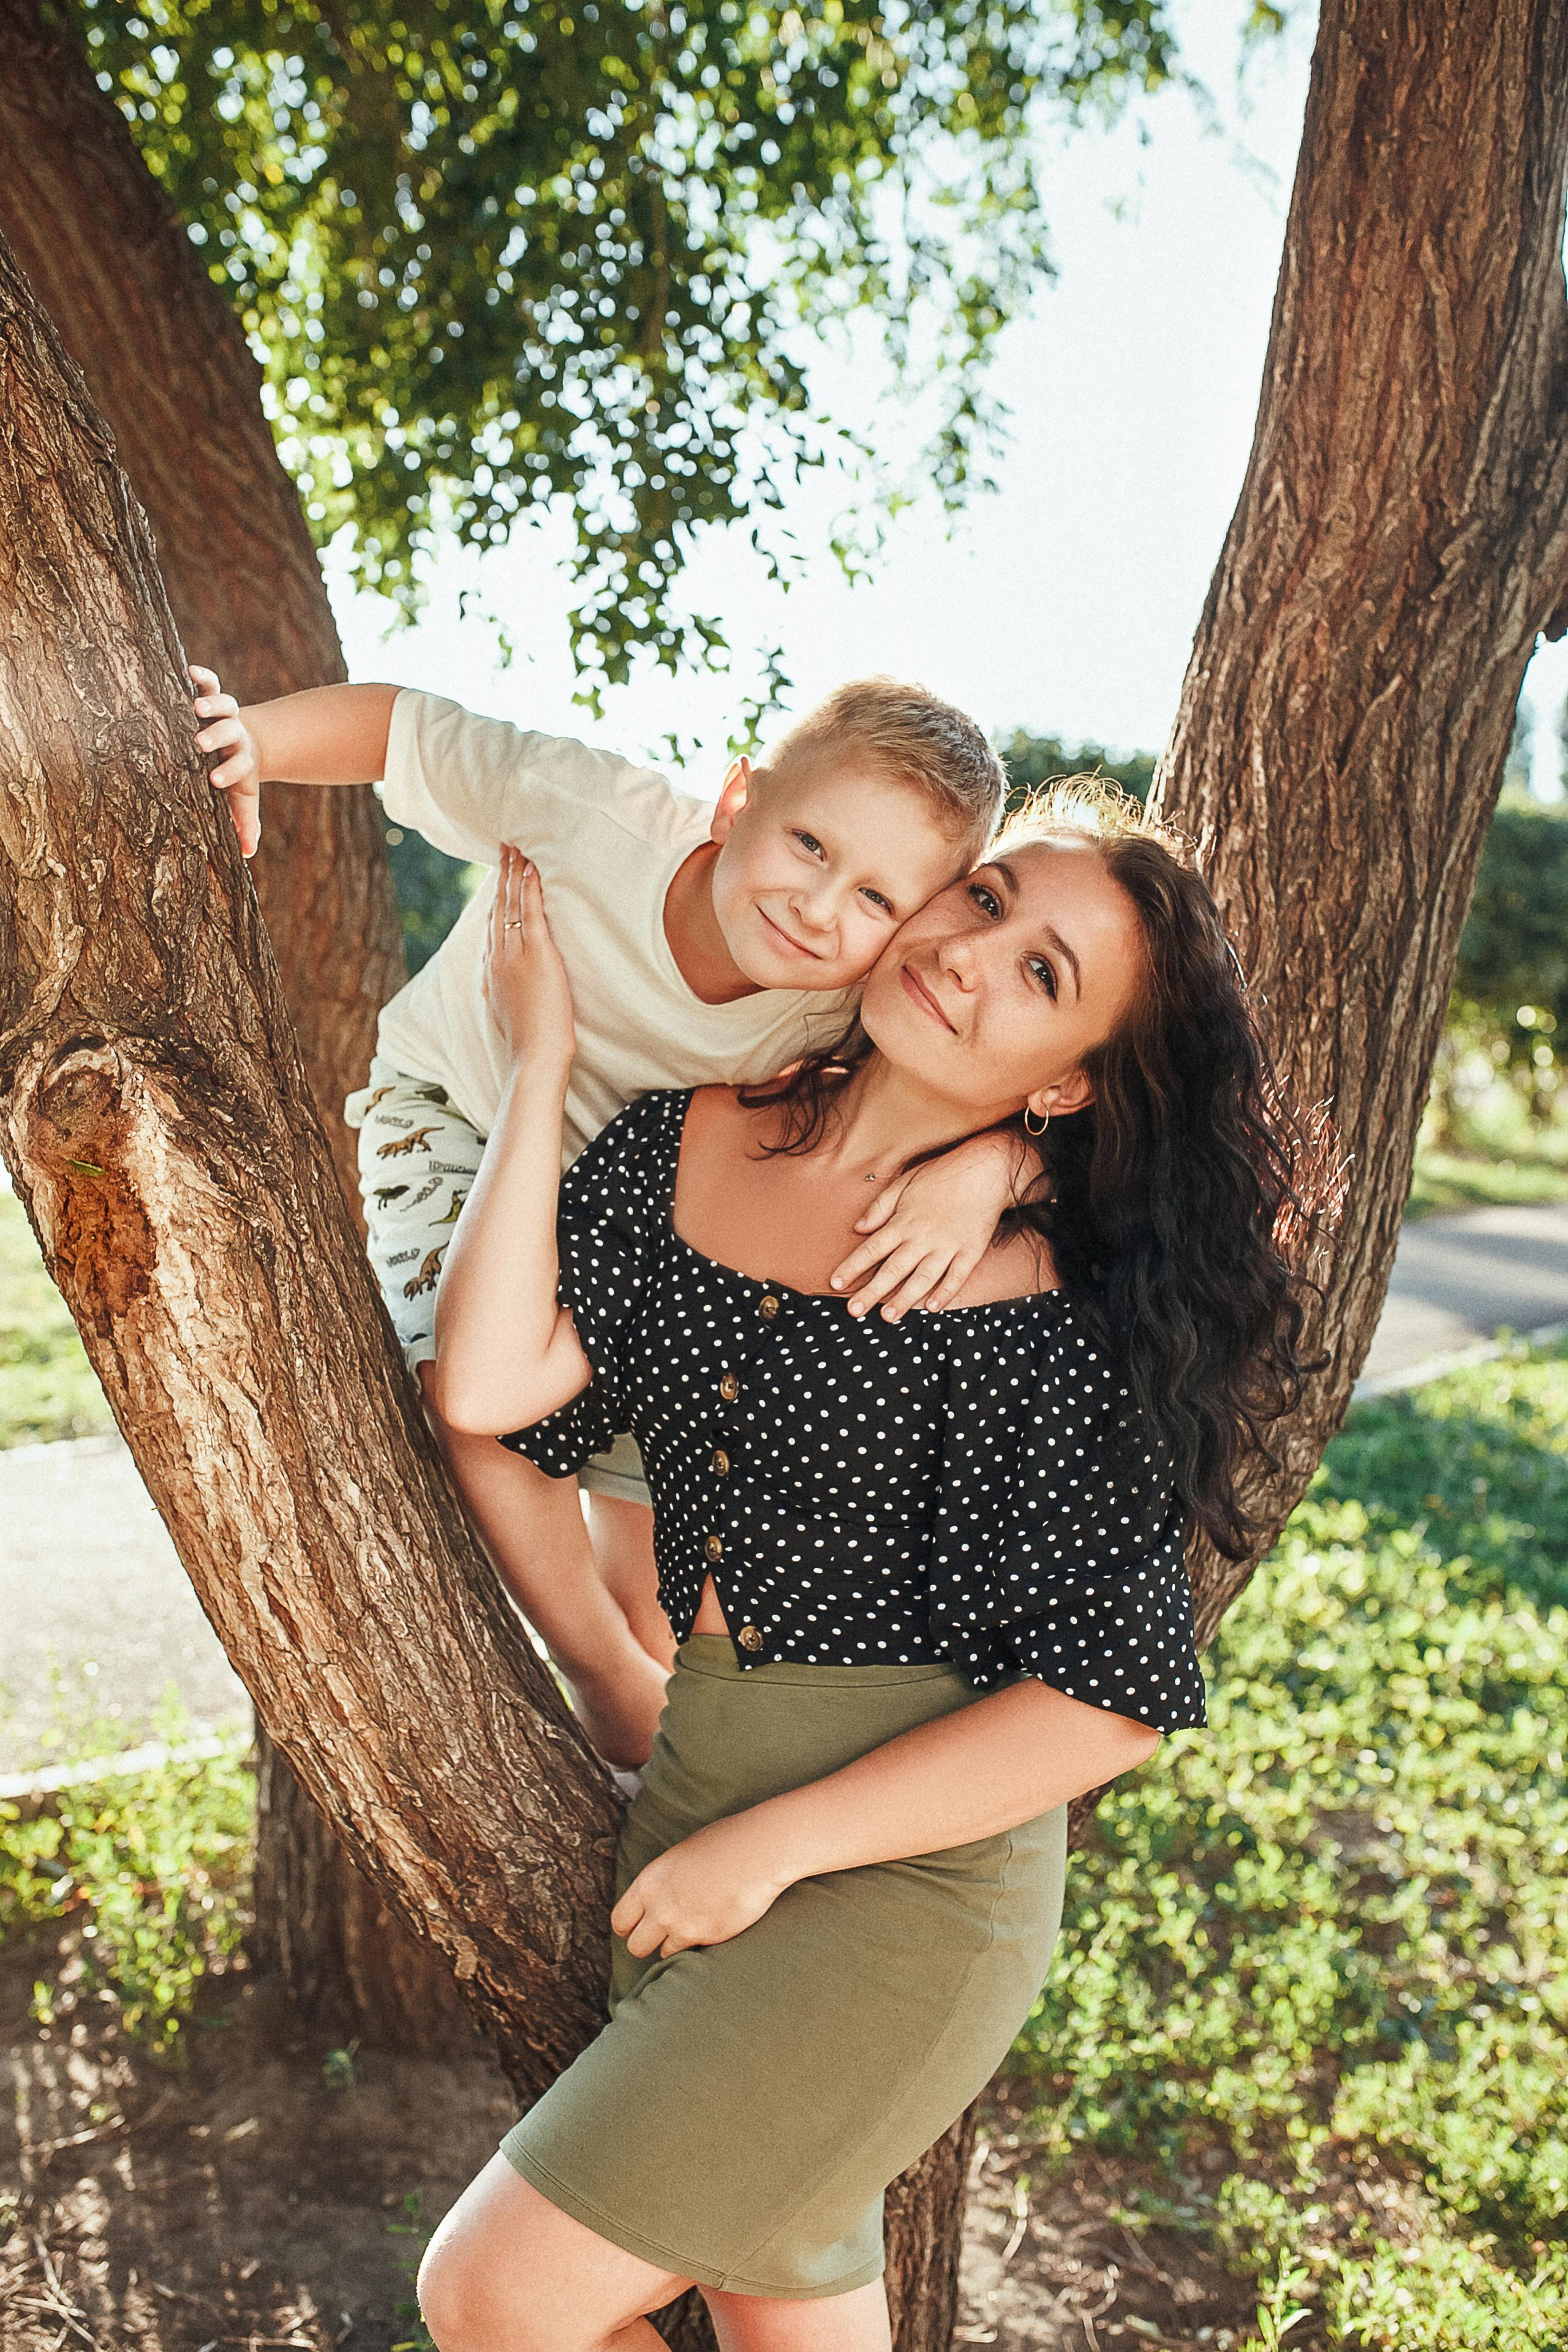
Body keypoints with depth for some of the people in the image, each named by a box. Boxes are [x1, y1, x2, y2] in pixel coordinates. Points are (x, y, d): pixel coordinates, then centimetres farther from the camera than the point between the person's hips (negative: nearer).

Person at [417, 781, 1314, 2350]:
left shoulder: (1034, 1302, -16)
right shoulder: (681, 1141, 0)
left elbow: (1115, 1696, -16)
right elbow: (491, 1389, -11)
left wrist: (770, 1846, -15)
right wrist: (539, 1060, -9)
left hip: (907, 1857, -5)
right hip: (683, 1795, 6)